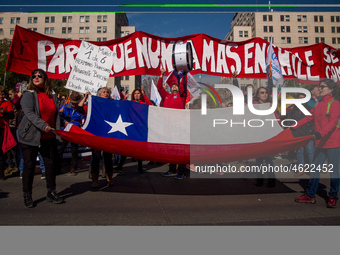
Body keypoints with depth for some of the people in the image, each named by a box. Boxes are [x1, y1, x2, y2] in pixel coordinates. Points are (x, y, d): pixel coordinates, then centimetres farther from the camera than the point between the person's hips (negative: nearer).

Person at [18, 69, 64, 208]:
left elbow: (56, 114, 10)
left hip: (48, 137, 4)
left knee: (51, 163, 6)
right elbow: (29, 113, -16)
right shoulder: (28, 95, -3)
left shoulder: (52, 95, 11)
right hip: (30, 136, -4)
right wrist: (43, 125, -30)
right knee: (29, 165, 3)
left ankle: (51, 193, 20)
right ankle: (27, 196, 18)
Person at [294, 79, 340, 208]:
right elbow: (309, 117, 17)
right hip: (320, 143, 7)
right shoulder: (318, 104, 13)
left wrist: (321, 133, -35)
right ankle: (309, 195, 19)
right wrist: (294, 126, 13)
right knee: (315, 169, 10)